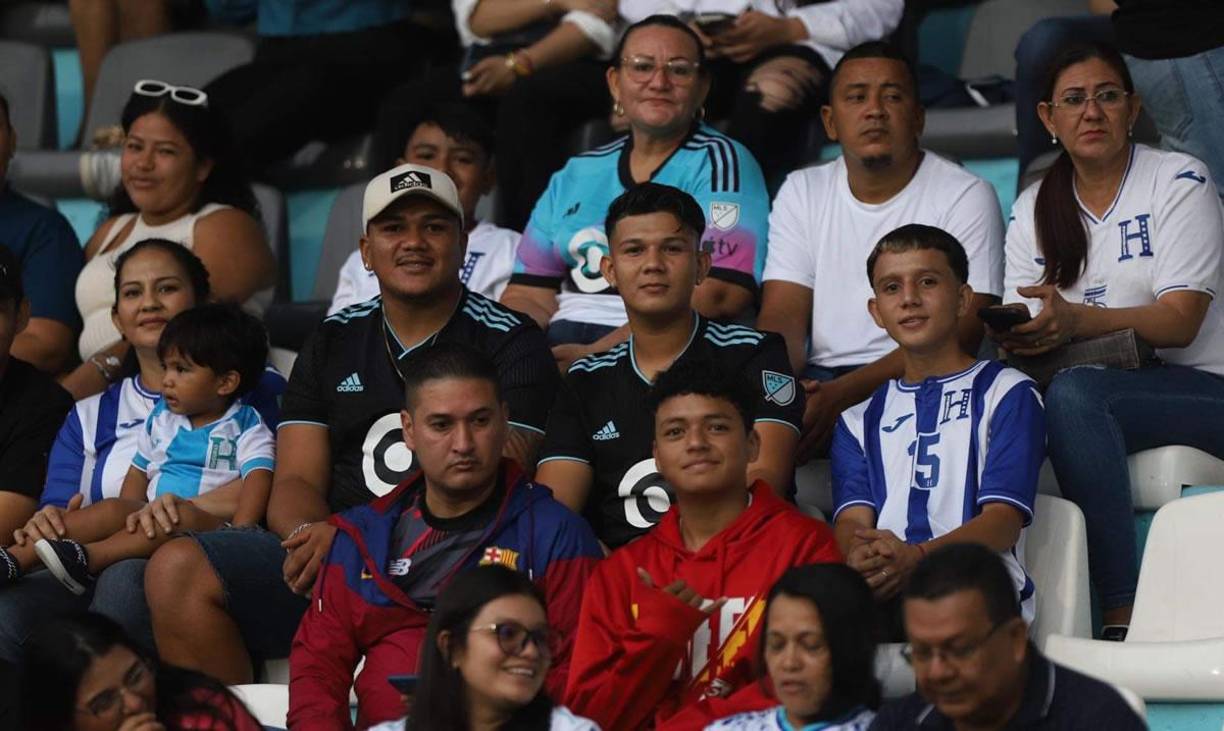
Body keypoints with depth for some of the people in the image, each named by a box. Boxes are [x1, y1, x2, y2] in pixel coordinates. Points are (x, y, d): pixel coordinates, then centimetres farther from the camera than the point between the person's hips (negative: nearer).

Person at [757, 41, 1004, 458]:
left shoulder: (966, 197, 1)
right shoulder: (802, 193, 15)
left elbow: (958, 335, -9)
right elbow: (782, 317, 7)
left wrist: (843, 393, -23)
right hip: (818, 379, 3)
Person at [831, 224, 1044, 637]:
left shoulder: (1007, 393, 16)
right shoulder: (860, 420, 30)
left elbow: (1004, 519, 1)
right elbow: (852, 519, 11)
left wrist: (916, 556, -21)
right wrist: (860, 557, -18)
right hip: (877, 594, 3)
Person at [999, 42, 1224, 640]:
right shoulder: (1033, 210, 12)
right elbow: (1031, 326, 3)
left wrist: (1076, 320, -33)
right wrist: (1018, 335, -24)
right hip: (1106, 393, 4)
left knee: (1073, 394, -34)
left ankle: (1123, 618, -39)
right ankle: (1122, 620, -36)